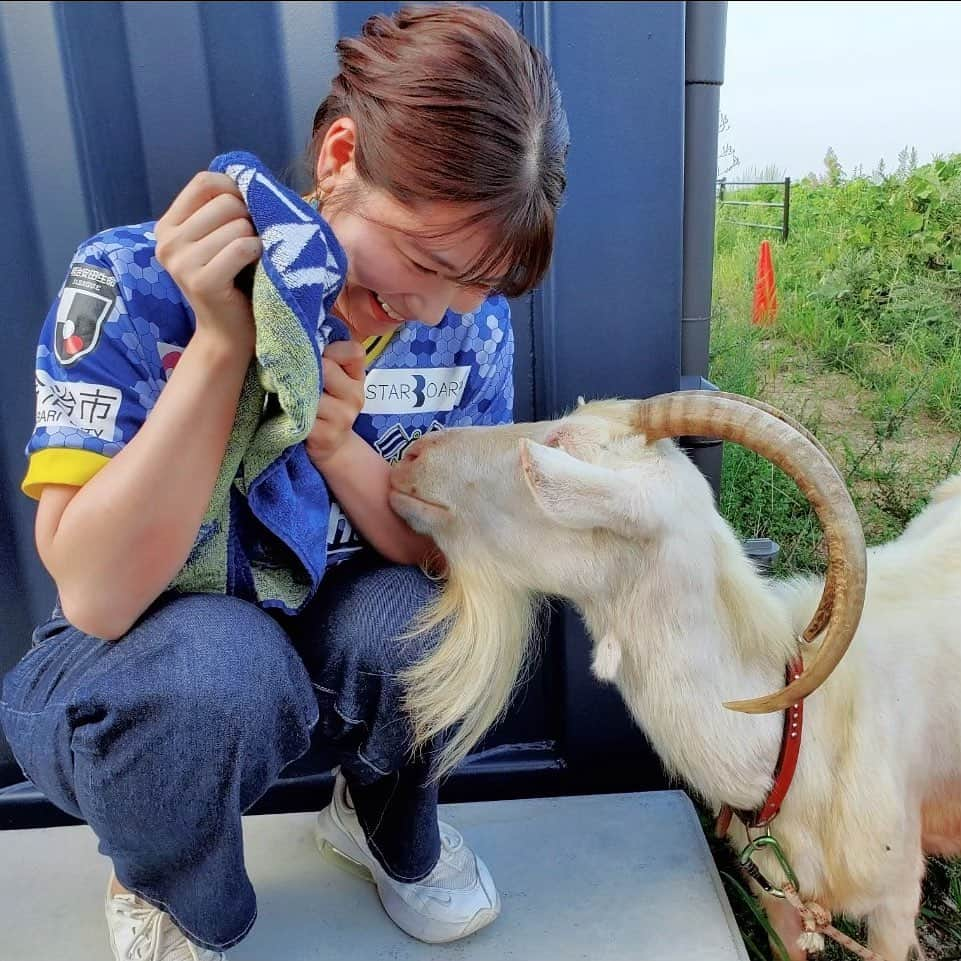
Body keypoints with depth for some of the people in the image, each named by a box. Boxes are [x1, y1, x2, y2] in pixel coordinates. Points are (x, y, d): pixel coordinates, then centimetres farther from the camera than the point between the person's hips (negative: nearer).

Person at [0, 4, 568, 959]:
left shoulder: (466, 322, -12)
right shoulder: (133, 285, -23)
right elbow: (97, 596, -28)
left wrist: (340, 448, -28)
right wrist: (222, 344, -36)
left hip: (331, 638, 3)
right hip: (137, 661, -2)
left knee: (412, 617, -29)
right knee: (218, 664, -35)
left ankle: (388, 825, 10)